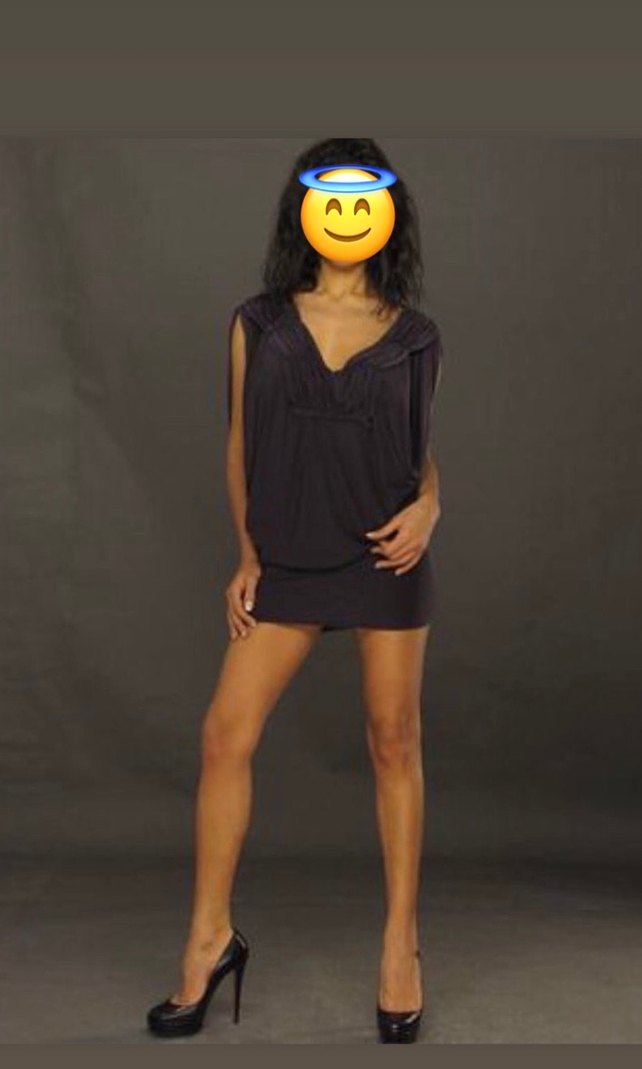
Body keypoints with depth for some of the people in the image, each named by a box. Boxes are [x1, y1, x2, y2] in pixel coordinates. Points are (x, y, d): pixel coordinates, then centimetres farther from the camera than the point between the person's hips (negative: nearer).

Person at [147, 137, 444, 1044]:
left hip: (387, 558, -1)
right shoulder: (258, 325, 3)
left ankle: (401, 945, 20)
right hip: (288, 560, 1)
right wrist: (248, 555, 3)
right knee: (225, 736, -2)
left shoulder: (415, 336, 2)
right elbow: (242, 445, 7)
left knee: (395, 744, 6)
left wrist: (428, 510, -8)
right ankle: (211, 938, 14)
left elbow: (422, 448, 12)